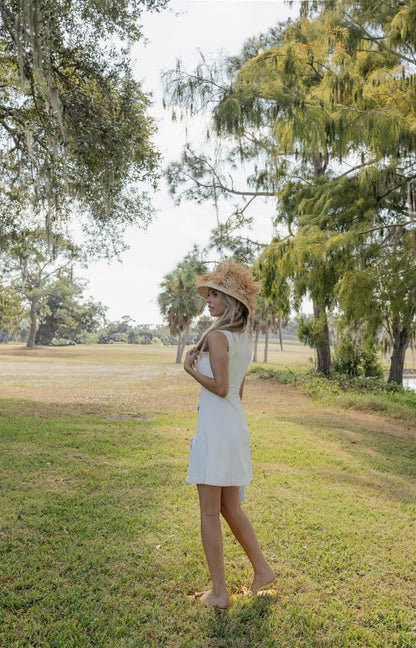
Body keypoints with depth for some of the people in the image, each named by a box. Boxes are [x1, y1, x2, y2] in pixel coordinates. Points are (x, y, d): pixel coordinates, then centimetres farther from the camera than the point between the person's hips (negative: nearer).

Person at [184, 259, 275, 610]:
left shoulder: (216, 336, -14)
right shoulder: (244, 339, 12)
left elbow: (220, 388, -19)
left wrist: (191, 369, -7)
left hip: (215, 428, -8)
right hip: (237, 427, 9)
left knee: (209, 513, 6)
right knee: (230, 507, 22)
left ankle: (219, 592, 18)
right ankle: (262, 569, 33)